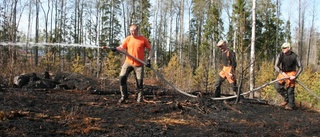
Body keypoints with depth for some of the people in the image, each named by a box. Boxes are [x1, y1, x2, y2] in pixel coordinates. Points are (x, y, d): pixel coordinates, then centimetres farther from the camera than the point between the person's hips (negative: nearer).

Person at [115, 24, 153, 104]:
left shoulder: (143, 40, -1)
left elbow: (150, 49, 4)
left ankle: (140, 97, 18)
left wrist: (149, 59, -7)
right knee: (122, 77, -10)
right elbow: (121, 47, 3)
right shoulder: (128, 39, 5)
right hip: (128, 62, 2)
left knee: (139, 81, 0)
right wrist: (115, 48, -18)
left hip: (139, 64, -2)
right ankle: (124, 96, 5)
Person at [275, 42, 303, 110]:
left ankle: (291, 105, 6)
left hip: (291, 73, -3)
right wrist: (283, 73, -27)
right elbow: (276, 66, -14)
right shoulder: (280, 55, -9)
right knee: (278, 87, -4)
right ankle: (287, 99, 16)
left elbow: (300, 67, -8)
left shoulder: (295, 56, -13)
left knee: (290, 89, -6)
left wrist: (295, 76, -20)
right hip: (282, 72, 3)